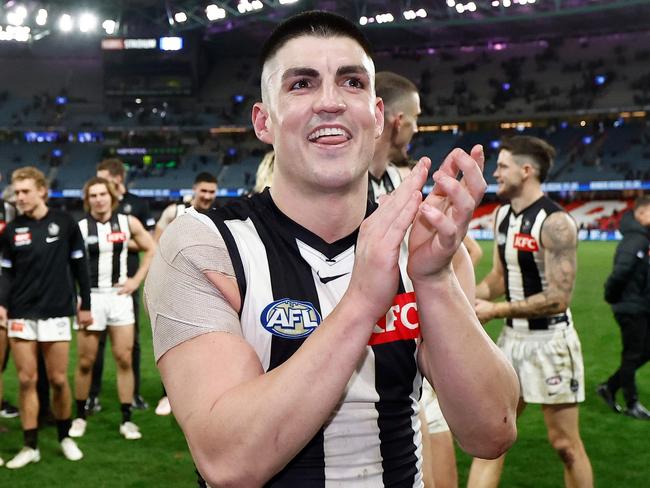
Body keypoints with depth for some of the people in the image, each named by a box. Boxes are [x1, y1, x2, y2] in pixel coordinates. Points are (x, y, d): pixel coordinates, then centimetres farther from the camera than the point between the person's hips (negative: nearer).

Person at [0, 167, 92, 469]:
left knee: (58, 380, 4)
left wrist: (85, 305, 4)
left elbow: (79, 266, 4)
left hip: (55, 314, -1)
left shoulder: (64, 224, -1)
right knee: (27, 381, 3)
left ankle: (65, 438, 24)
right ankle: (30, 446, 13)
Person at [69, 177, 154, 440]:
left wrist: (137, 280, 2)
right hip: (91, 297, -1)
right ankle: (80, 417, 19)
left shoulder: (128, 223, 2)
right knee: (85, 361, 4)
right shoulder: (79, 228, -4)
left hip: (119, 296, 2)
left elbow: (151, 250, 12)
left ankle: (127, 419, 9)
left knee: (124, 359, 1)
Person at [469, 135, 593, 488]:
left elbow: (558, 298, -22)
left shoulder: (555, 223, -19)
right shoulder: (502, 215, 6)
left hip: (549, 341, -7)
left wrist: (495, 311, -19)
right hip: (512, 338, 7)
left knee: (565, 444, 6)